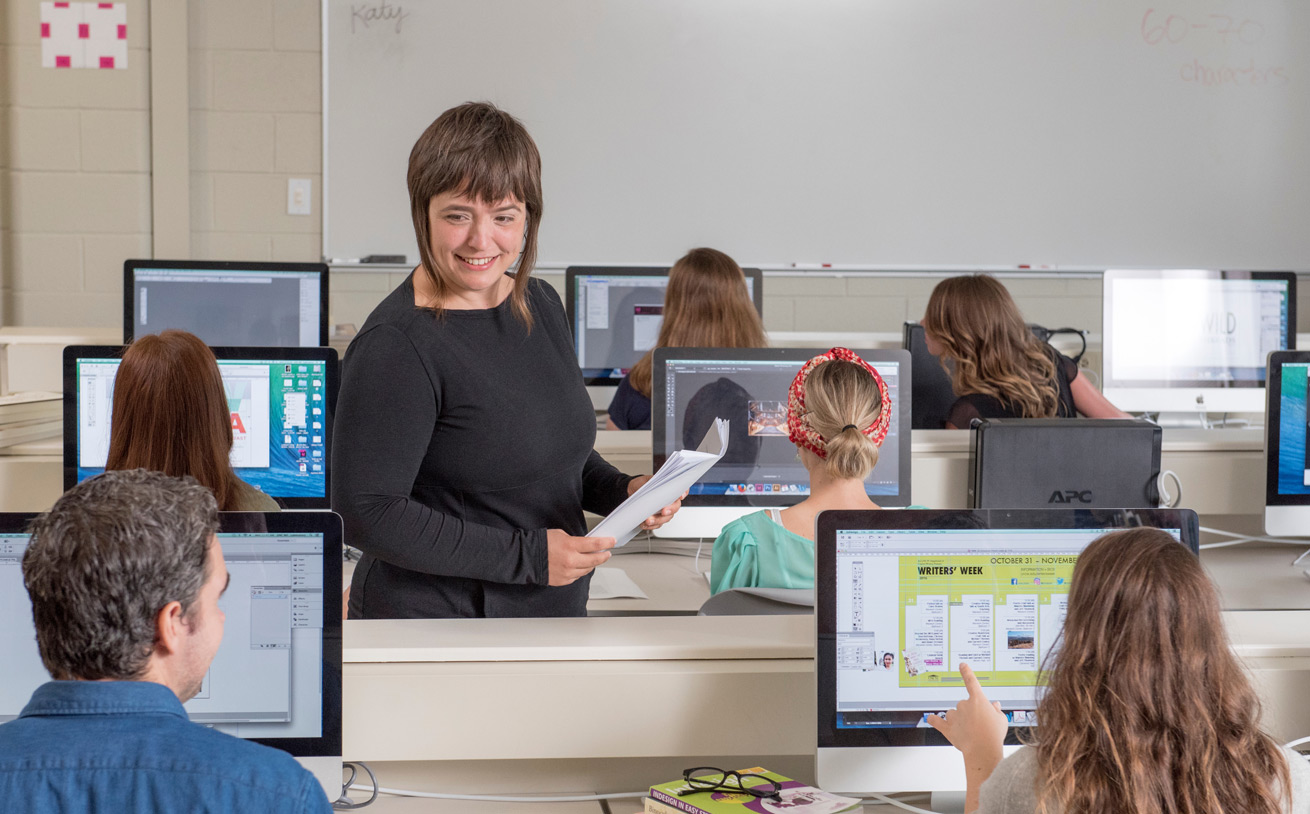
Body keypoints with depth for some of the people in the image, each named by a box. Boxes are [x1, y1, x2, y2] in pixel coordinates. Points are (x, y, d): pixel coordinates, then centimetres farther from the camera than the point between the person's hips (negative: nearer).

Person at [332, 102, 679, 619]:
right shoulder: (396, 346, -20)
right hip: (434, 621, -7)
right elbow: (366, 513, -22)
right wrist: (527, 556, -22)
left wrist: (623, 490, -3)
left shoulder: (542, 306, 4)